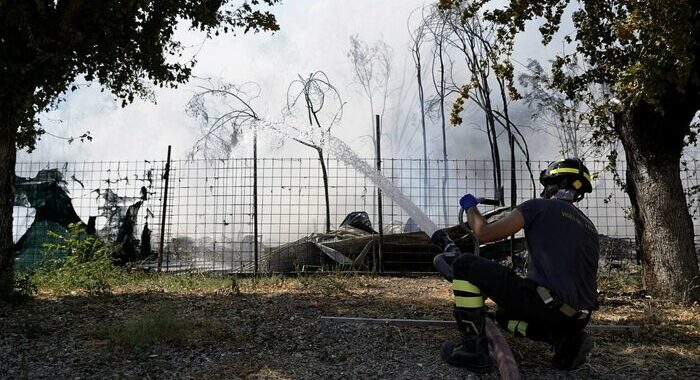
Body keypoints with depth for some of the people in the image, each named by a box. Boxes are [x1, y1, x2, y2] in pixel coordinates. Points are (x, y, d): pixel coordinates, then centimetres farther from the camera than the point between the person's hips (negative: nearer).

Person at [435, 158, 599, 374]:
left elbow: (485, 233, -3)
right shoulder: (589, 226, 22)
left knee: (464, 265, 3)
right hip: (579, 319, 8)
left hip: (544, 303, -8)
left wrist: (470, 207, 17)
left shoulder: (540, 206, 1)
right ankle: (568, 340, 10)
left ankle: (472, 349, 0)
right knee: (505, 315, 33)